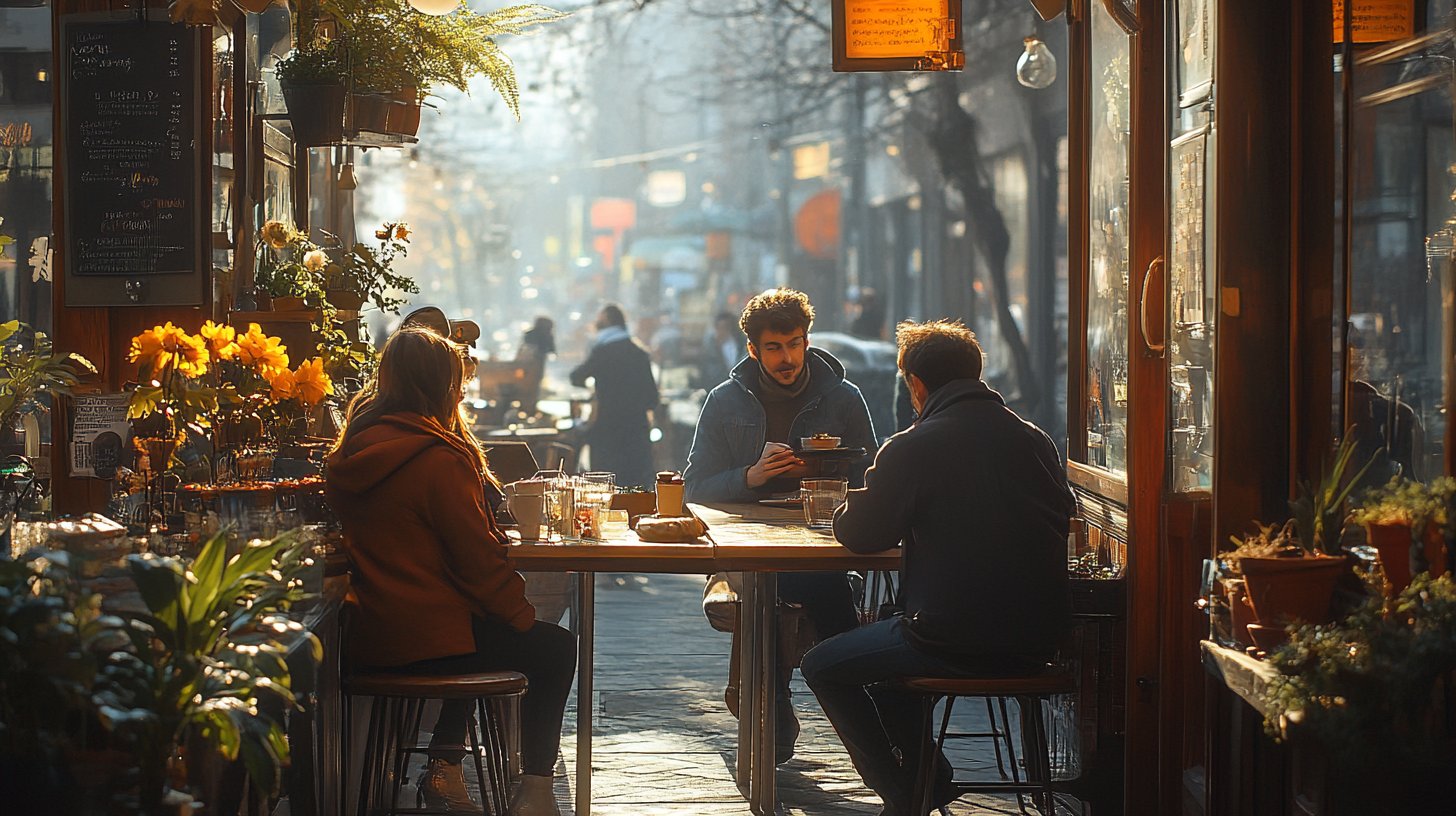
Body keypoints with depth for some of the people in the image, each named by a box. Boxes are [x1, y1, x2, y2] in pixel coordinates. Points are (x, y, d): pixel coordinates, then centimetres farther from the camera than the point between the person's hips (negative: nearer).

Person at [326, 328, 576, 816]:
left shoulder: (352, 451, 5)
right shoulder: (439, 459, -19)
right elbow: (478, 558, -15)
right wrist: (523, 616, -1)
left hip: (368, 638, 8)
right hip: (425, 641, -8)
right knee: (555, 648, 13)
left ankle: (445, 767, 30)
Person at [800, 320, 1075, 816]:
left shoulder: (911, 449, -12)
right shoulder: (1035, 440, 5)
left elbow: (858, 536, -5)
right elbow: (1064, 520, 20)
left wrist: (849, 509, 20)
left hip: (956, 643, -7)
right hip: (1038, 641, 7)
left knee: (824, 667, 16)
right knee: (885, 645, 33)